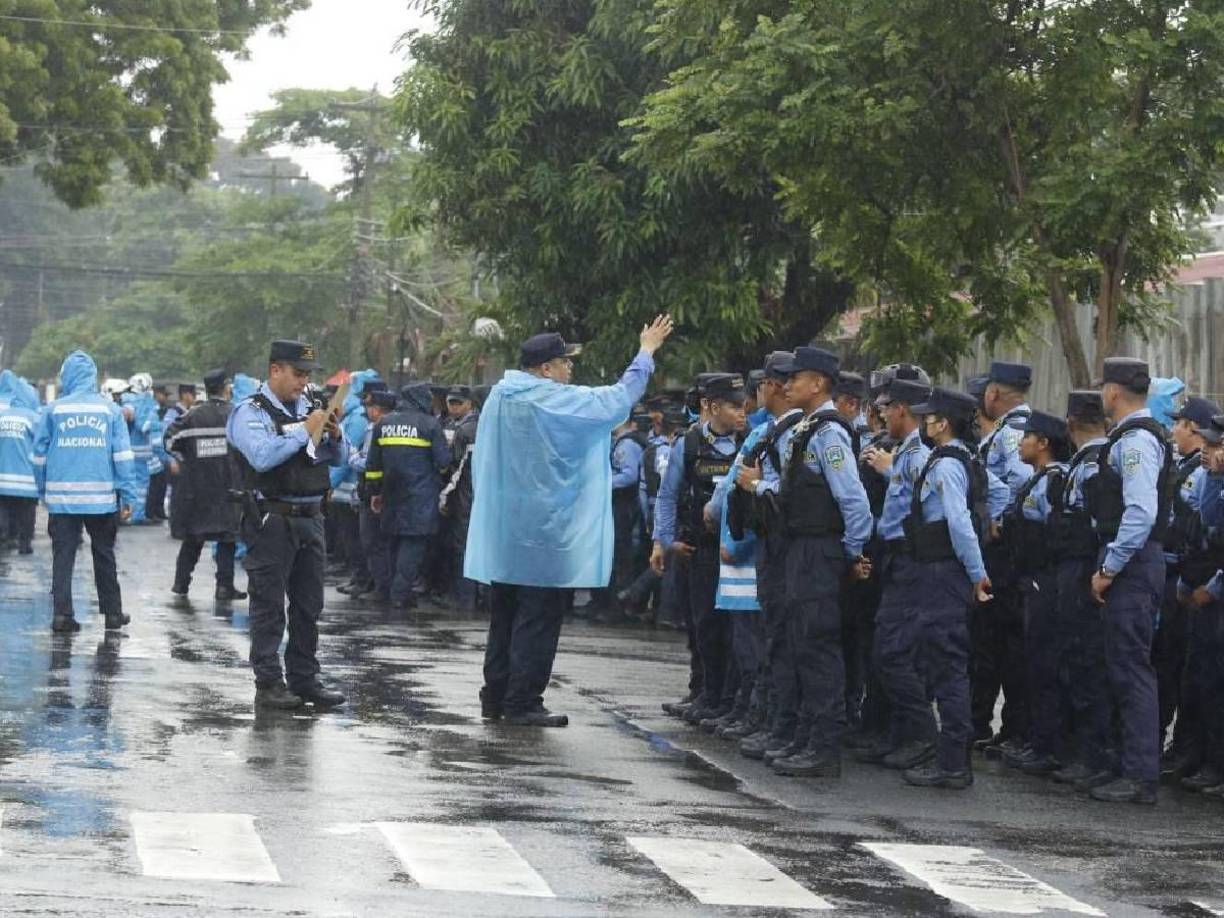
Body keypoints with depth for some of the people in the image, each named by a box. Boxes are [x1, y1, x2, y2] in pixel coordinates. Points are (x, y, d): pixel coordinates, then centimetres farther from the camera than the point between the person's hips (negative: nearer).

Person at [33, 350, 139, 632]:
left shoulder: (54, 410, 0)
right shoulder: (108, 409, 0)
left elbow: (39, 454, 4)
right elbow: (123, 455, -2)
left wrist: (43, 492, 14)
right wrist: (128, 497, 0)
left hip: (61, 498, 0)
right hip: (102, 498, 0)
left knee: (63, 556, 4)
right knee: (104, 555, 12)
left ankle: (61, 613, -5)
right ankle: (112, 612, 16)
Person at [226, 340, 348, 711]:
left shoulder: (310, 408, 14)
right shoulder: (252, 412, -6)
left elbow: (339, 459, 18)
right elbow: (262, 457, -23)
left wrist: (335, 436, -3)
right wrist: (304, 432, -18)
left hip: (310, 518, 7)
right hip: (271, 522, -7)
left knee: (309, 606, 11)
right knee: (269, 607, -2)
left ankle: (305, 679, 19)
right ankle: (268, 684, 1)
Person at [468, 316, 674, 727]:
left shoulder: (498, 398, 8)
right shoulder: (554, 401, -16)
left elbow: (481, 462, 15)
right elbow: (618, 399, -11)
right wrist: (646, 354, 2)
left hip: (500, 528, 8)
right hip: (542, 531, -8)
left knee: (505, 615, 15)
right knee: (538, 619, -2)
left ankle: (495, 696, 19)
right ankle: (523, 702, -2)